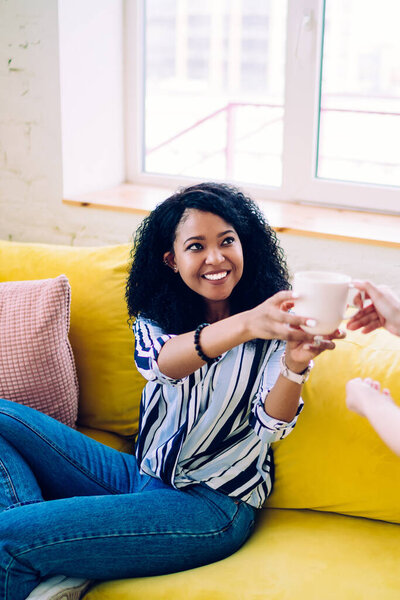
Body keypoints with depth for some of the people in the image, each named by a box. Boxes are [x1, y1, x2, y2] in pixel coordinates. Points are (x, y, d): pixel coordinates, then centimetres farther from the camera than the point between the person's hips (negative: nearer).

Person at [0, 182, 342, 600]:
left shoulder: (275, 327, -5)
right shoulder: (157, 315, 4)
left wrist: (295, 365, -40)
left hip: (212, 505, -6)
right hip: (139, 474, 6)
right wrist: (247, 325, -43)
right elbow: (160, 361, -22)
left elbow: (271, 427, -17)